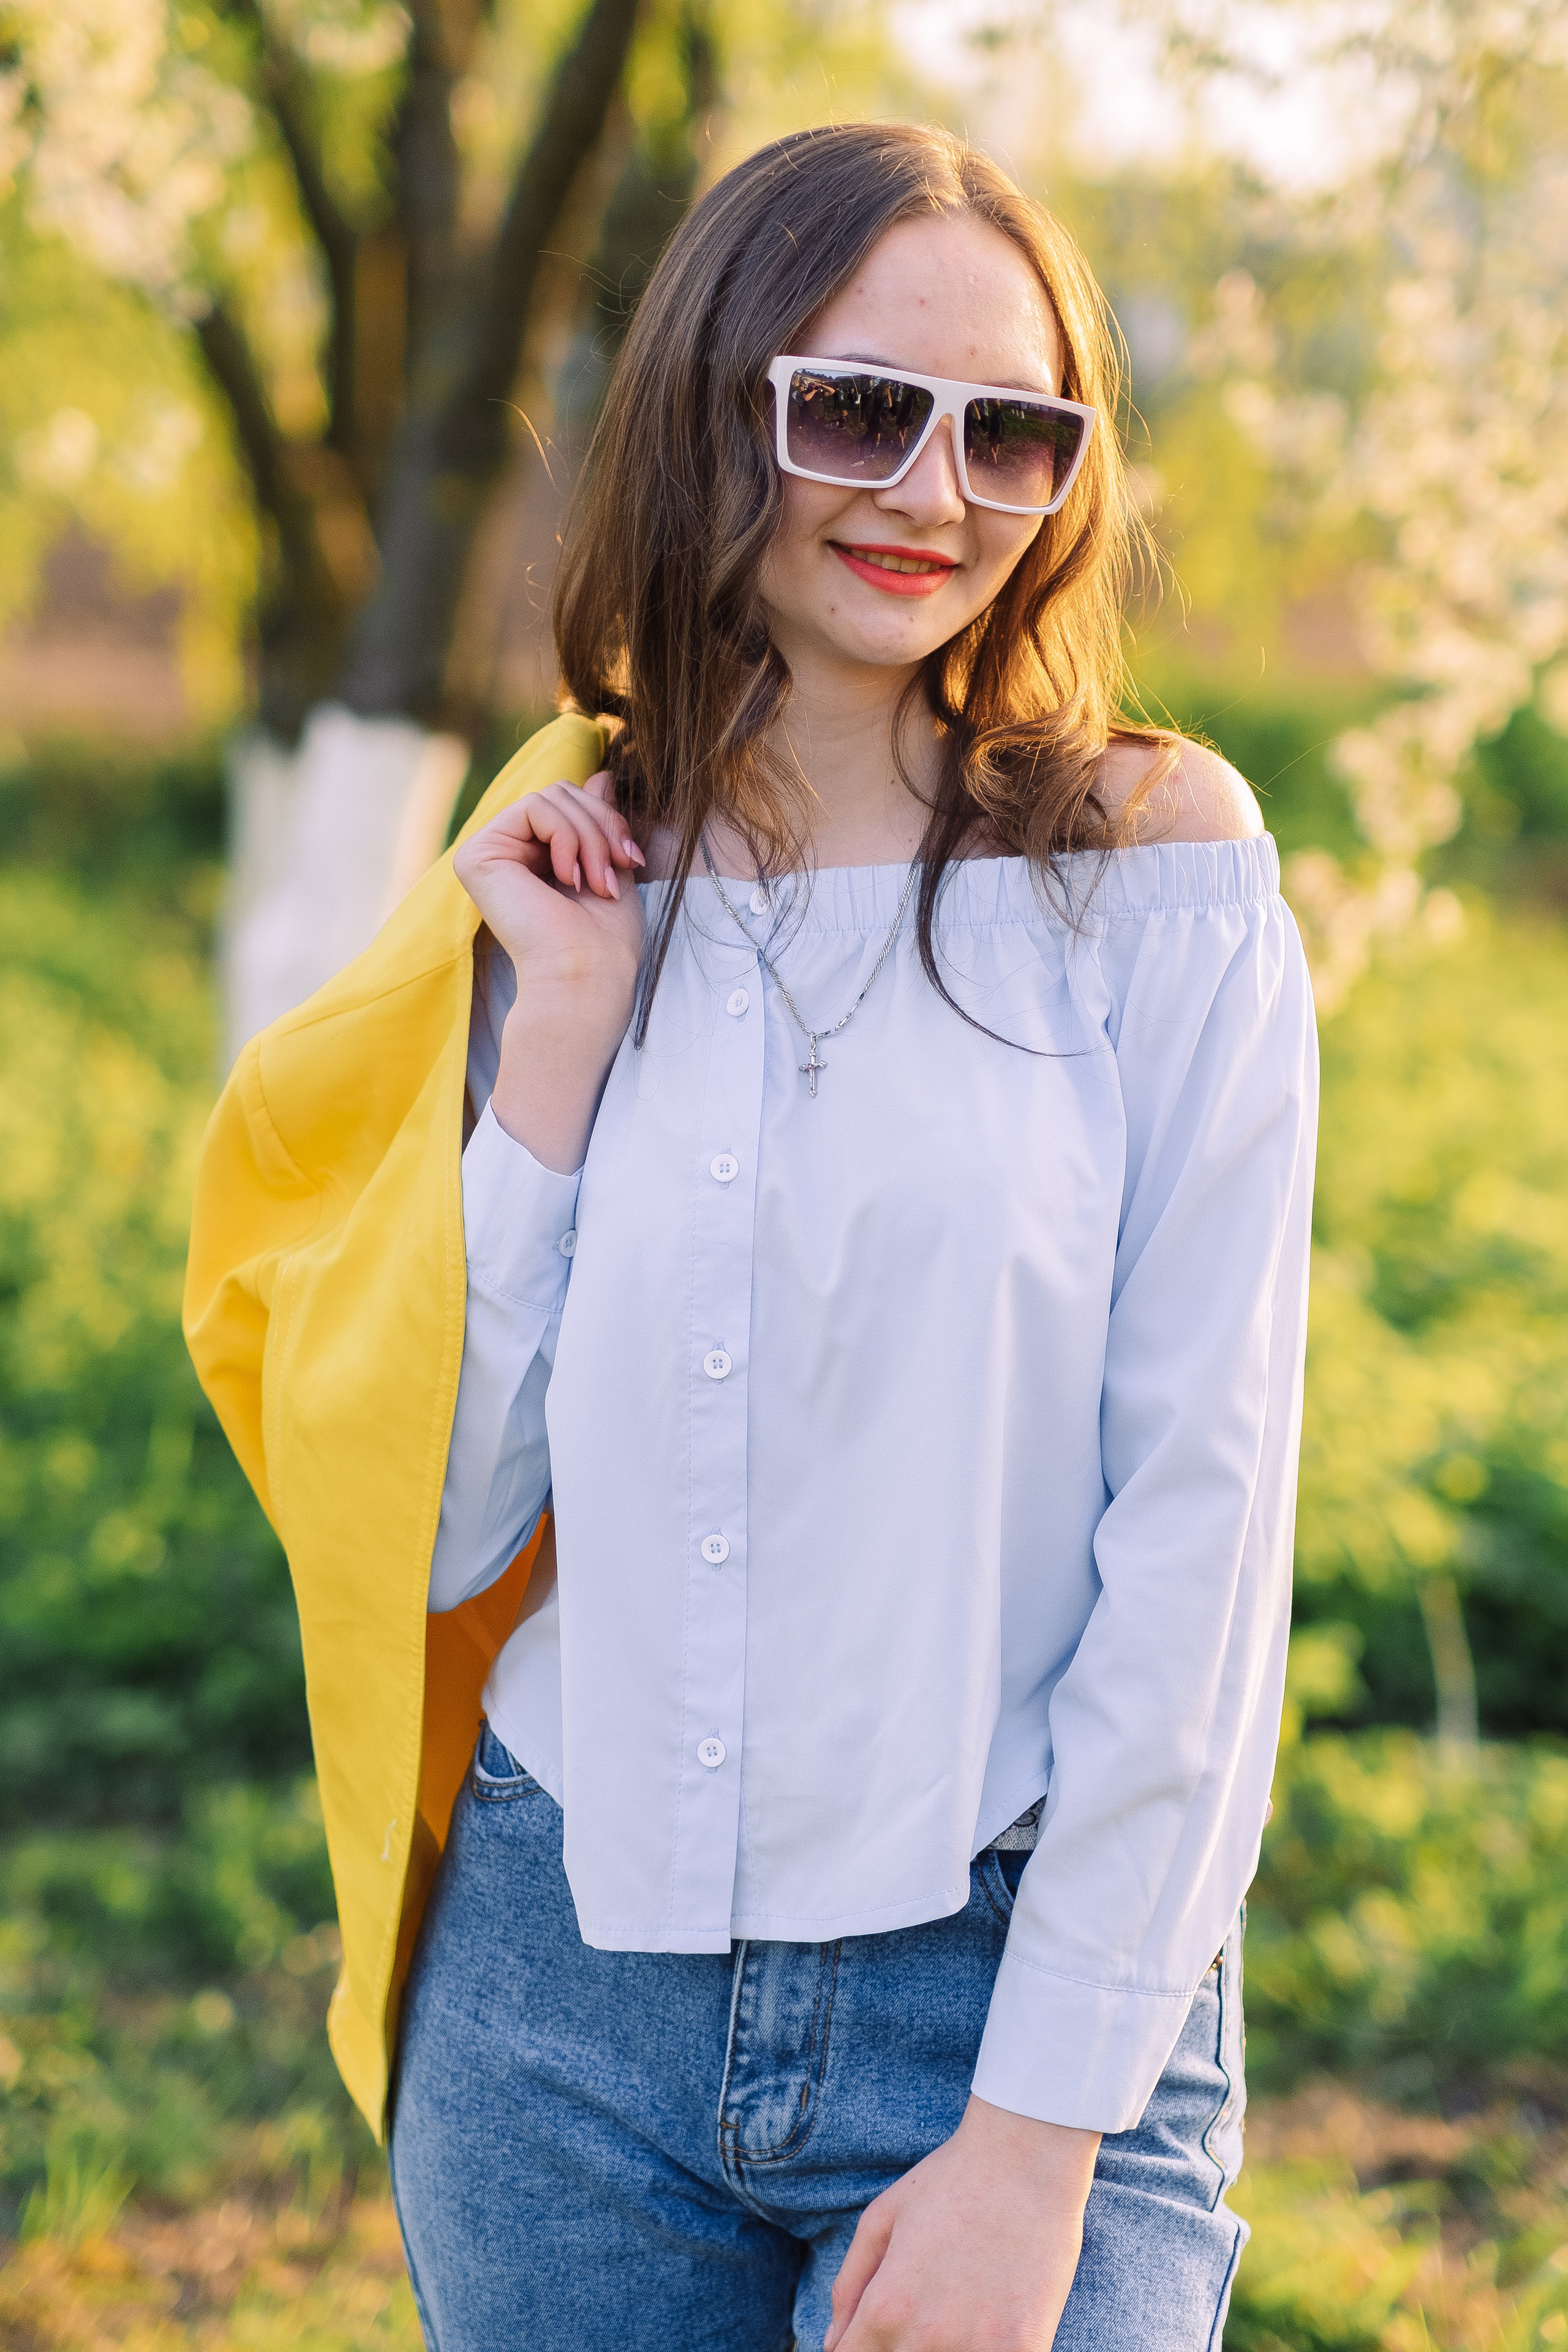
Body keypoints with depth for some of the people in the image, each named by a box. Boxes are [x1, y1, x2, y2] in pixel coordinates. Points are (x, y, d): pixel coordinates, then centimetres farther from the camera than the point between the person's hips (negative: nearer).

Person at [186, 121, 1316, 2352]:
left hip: (1024, 1982, -3)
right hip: (566, 1978, 3)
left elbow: (1199, 1520, -10)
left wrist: (1041, 2133, -11)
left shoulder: (1152, 859, -6)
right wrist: (561, 1034, -9)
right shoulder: (580, 895, 3)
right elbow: (446, 1528, -2)